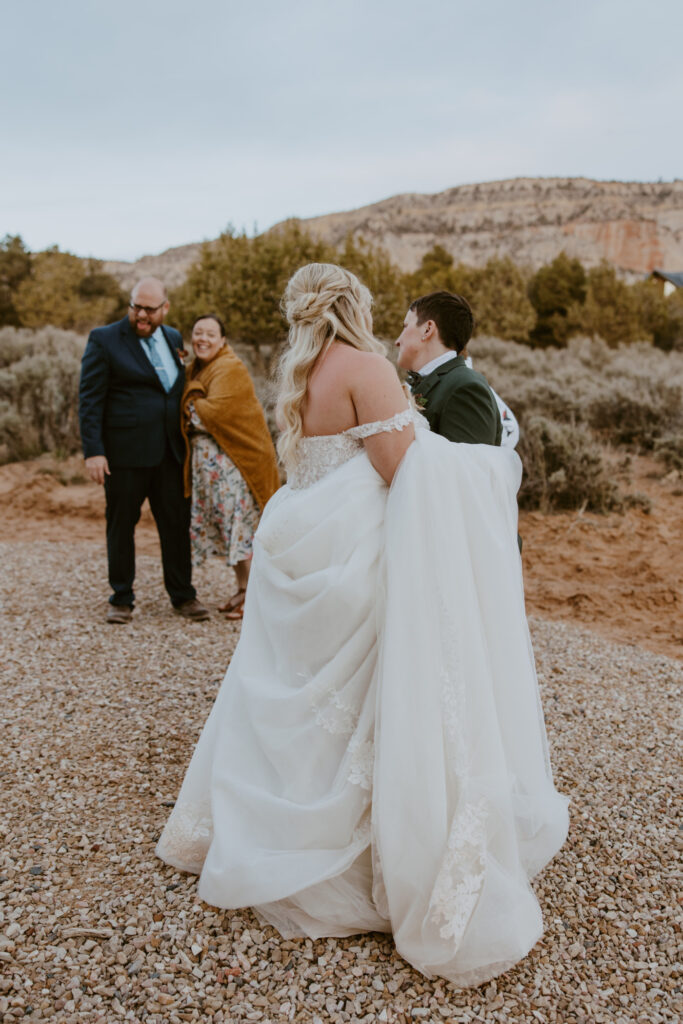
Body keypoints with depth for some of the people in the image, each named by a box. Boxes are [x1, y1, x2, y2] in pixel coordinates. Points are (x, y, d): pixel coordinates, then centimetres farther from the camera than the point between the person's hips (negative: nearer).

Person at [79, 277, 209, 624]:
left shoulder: (174, 339, 14)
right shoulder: (104, 340, -1)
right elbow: (89, 400, -5)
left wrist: (188, 438, 11)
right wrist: (93, 451, -13)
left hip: (170, 452, 4)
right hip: (125, 452, -4)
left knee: (177, 523, 6)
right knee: (121, 524, 6)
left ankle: (183, 595, 19)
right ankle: (121, 599, 19)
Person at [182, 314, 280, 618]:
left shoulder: (230, 369, -11)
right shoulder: (195, 369, 16)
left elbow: (215, 411, -22)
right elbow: (191, 410, 16)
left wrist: (190, 407, -5)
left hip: (232, 458, -9)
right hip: (206, 459, 9)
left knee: (241, 523, -6)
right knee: (224, 524, 11)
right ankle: (242, 589, 21)